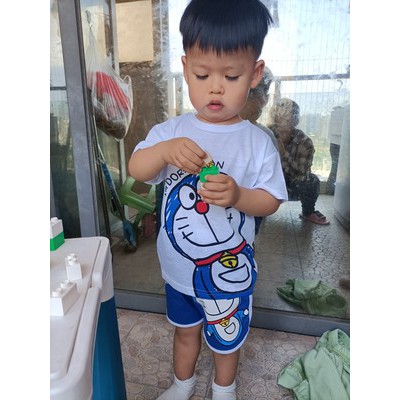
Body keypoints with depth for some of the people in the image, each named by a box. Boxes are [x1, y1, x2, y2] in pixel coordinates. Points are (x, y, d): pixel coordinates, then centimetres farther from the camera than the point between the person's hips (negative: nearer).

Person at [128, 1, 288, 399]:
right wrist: (165, 149, -32)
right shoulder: (171, 131, -9)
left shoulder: (257, 142, -15)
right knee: (185, 328, 28)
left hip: (229, 270, -2)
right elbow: (136, 170, -13)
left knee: (227, 336, 24)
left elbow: (271, 201, -12)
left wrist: (238, 195, -32)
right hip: (178, 265, 3)